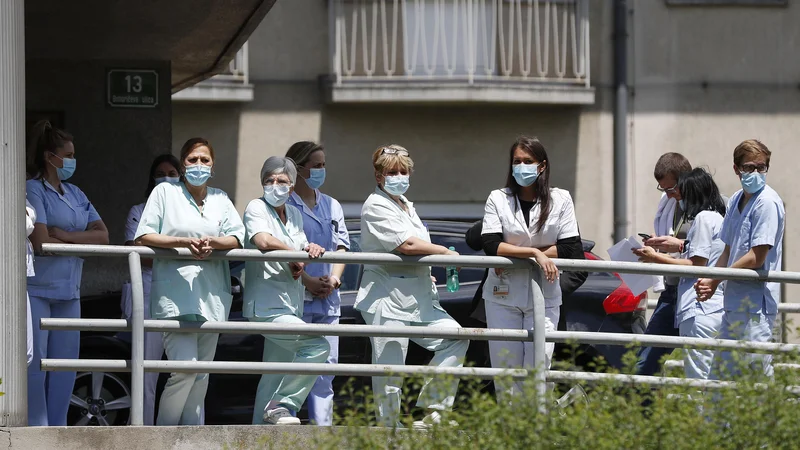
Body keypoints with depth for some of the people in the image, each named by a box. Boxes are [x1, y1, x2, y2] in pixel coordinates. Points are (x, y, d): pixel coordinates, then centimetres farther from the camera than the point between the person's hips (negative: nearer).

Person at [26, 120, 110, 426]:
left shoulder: (75, 194, 15)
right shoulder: (33, 190, -6)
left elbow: (102, 235, 7)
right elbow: (40, 242, -16)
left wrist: (64, 235, -8)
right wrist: (82, 241, -1)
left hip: (68, 291, 7)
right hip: (37, 289, -7)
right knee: (34, 365, -5)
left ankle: (57, 431, 13)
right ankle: (35, 432, -2)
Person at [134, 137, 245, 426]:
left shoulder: (220, 199, 16)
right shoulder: (165, 192, 5)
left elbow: (237, 238, 5)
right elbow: (143, 237, -3)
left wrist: (212, 242, -16)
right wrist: (185, 243, -15)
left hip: (211, 293, 5)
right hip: (175, 292, -5)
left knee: (202, 372, 9)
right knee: (185, 367, -18)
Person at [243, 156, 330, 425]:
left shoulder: (294, 214, 16)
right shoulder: (256, 208, -6)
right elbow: (263, 241, -25)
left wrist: (310, 250, -8)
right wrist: (294, 254, -12)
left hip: (290, 307, 9)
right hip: (266, 306, -9)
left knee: (275, 377, 12)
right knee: (318, 345, -23)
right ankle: (282, 405, -14)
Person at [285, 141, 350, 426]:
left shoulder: (331, 206, 18)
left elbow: (342, 245, 15)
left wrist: (334, 277, -3)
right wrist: (308, 281, -15)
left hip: (328, 298, 6)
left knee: (327, 363, 4)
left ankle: (322, 426, 6)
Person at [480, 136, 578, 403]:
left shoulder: (560, 199, 3)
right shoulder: (498, 199, 3)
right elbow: (491, 245, -8)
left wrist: (514, 256, -10)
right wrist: (534, 253, -19)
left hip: (544, 294, -1)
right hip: (503, 296, 1)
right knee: (505, 365, -1)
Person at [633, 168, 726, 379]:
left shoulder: (704, 218, -7)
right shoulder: (717, 218, 21)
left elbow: (697, 264, -11)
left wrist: (656, 258, -4)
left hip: (700, 310, -10)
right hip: (715, 308, 10)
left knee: (697, 378, -12)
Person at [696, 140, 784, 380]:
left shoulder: (767, 202, -13)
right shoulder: (736, 201, 14)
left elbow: (756, 258, -17)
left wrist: (715, 278, -9)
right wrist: (711, 285, 4)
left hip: (756, 302, -9)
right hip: (734, 301, 9)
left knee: (756, 369, -9)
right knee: (721, 372, 13)